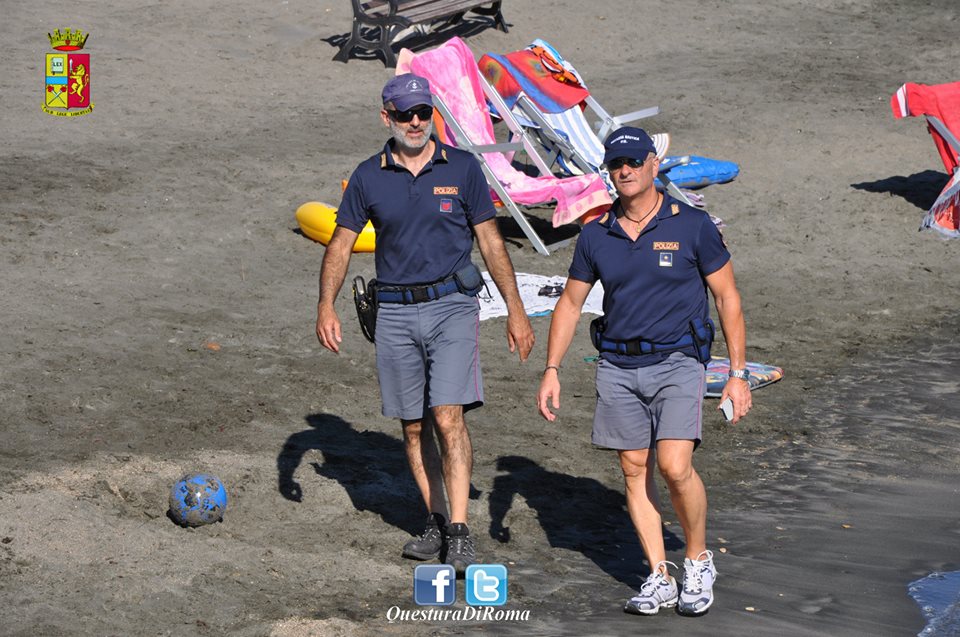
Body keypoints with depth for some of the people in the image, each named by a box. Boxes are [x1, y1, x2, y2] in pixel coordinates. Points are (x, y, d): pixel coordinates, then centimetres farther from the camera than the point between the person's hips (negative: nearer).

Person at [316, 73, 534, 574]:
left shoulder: (461, 168, 0)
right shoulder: (369, 177, 3)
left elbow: (490, 242, 4)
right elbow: (341, 244, 6)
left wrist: (516, 311, 2)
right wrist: (326, 306, -8)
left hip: (452, 304, -3)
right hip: (395, 312, 3)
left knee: (448, 418, -14)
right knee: (414, 426, 8)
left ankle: (460, 533, -14)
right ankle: (436, 521, 21)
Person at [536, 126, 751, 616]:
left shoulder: (692, 226, -5)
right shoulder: (596, 235, 4)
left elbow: (728, 298, -1)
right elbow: (570, 303, 13)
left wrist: (738, 374, -4)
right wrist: (551, 369, 5)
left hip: (676, 362, -4)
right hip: (617, 367, 4)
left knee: (674, 466, -16)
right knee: (635, 470, 3)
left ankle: (699, 562, 6)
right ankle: (659, 579, 11)